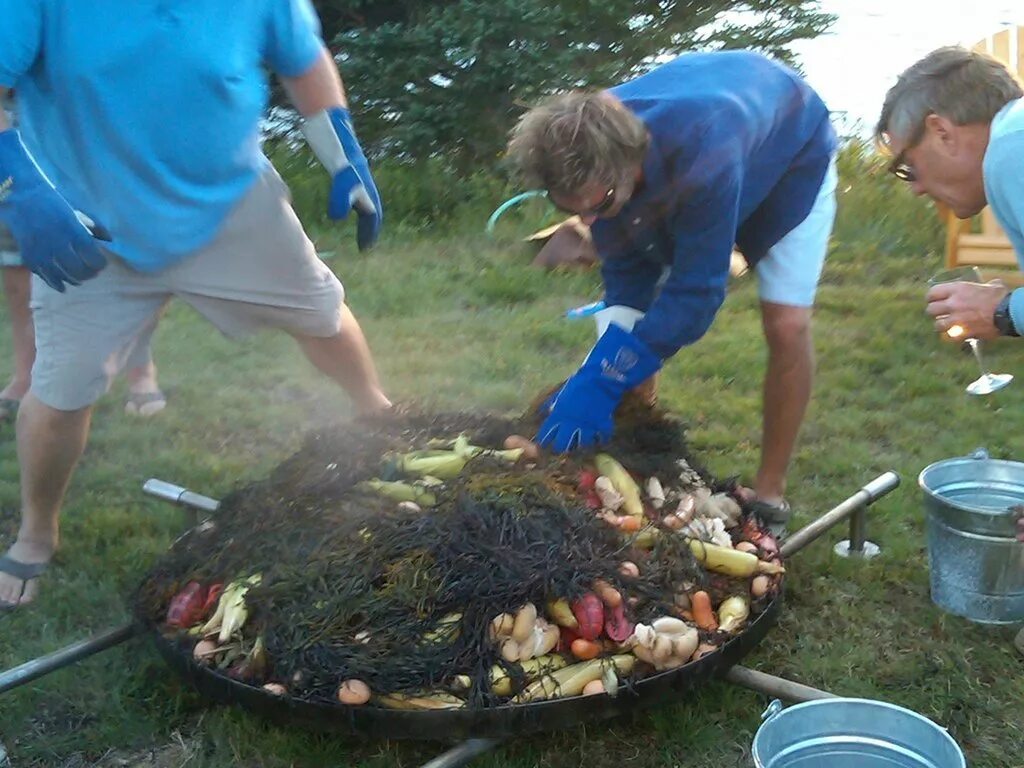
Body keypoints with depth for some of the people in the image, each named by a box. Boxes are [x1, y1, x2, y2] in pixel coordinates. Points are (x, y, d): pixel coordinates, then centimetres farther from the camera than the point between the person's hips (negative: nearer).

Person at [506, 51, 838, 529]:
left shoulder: (705, 155, -48)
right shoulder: (591, 159, -29)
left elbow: (696, 292, -41)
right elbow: (627, 278, -19)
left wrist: (600, 383, -42)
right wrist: (601, 371, -29)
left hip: (791, 153, -5)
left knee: (787, 325, -19)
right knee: (639, 318, -6)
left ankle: (768, 494, -2)